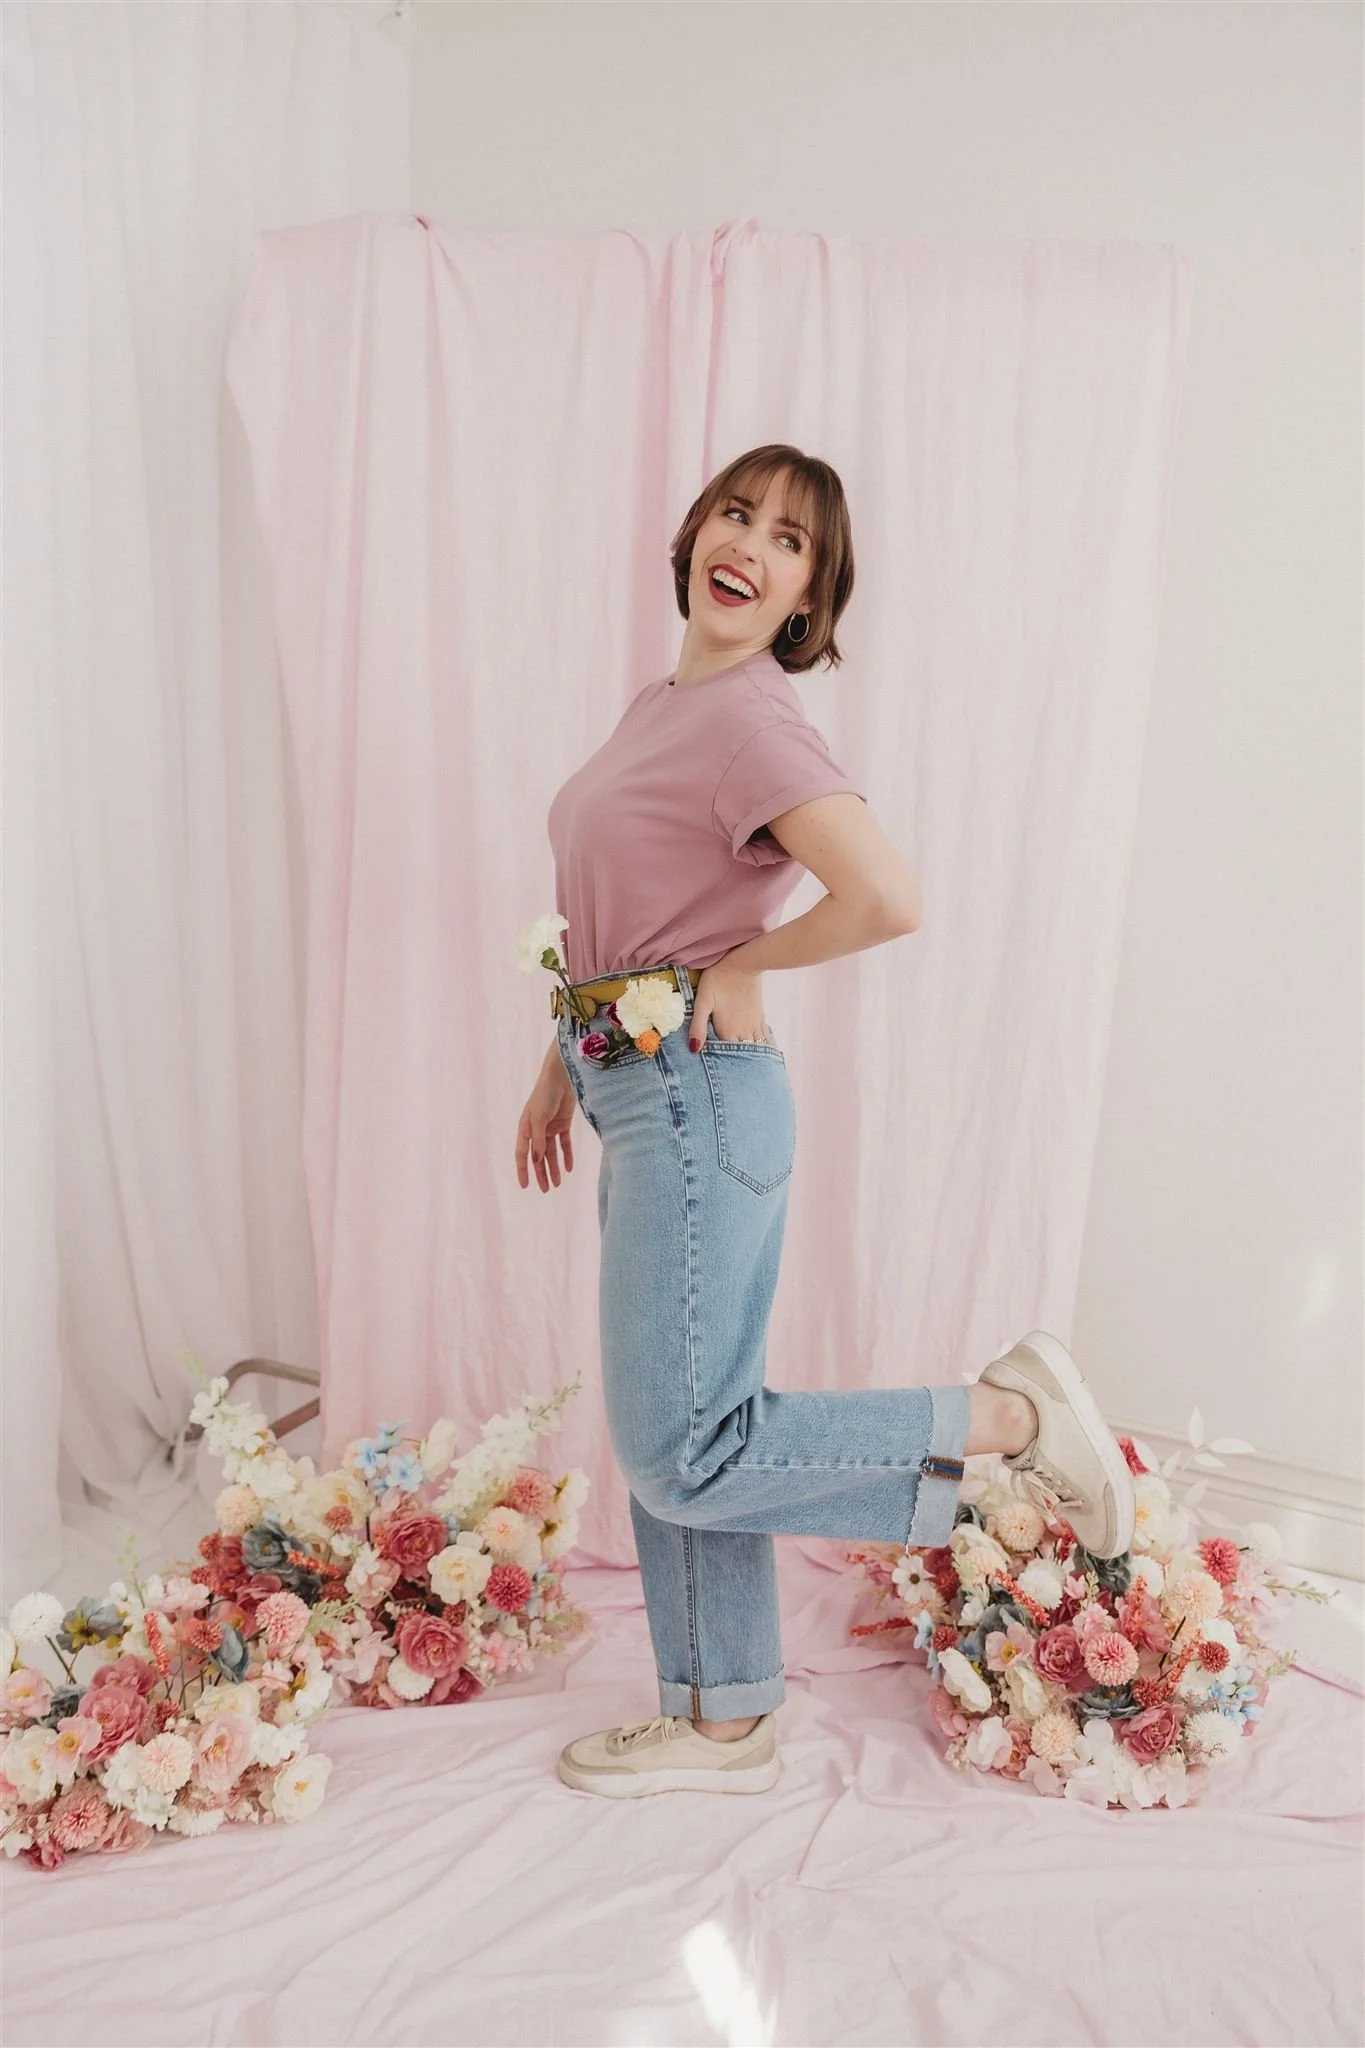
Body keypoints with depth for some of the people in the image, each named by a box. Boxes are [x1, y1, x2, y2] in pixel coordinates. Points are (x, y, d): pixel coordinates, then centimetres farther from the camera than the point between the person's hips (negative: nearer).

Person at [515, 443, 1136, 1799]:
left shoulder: (752, 720, -14)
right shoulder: (657, 706, 14)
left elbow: (888, 899, -29)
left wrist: (742, 965, -12)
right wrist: (562, 1069, 20)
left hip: (700, 1099, -9)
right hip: (639, 1099, 9)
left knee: (684, 1458, -4)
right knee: (674, 1440, 15)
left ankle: (1008, 1416, 5)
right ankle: (721, 1723, 30)